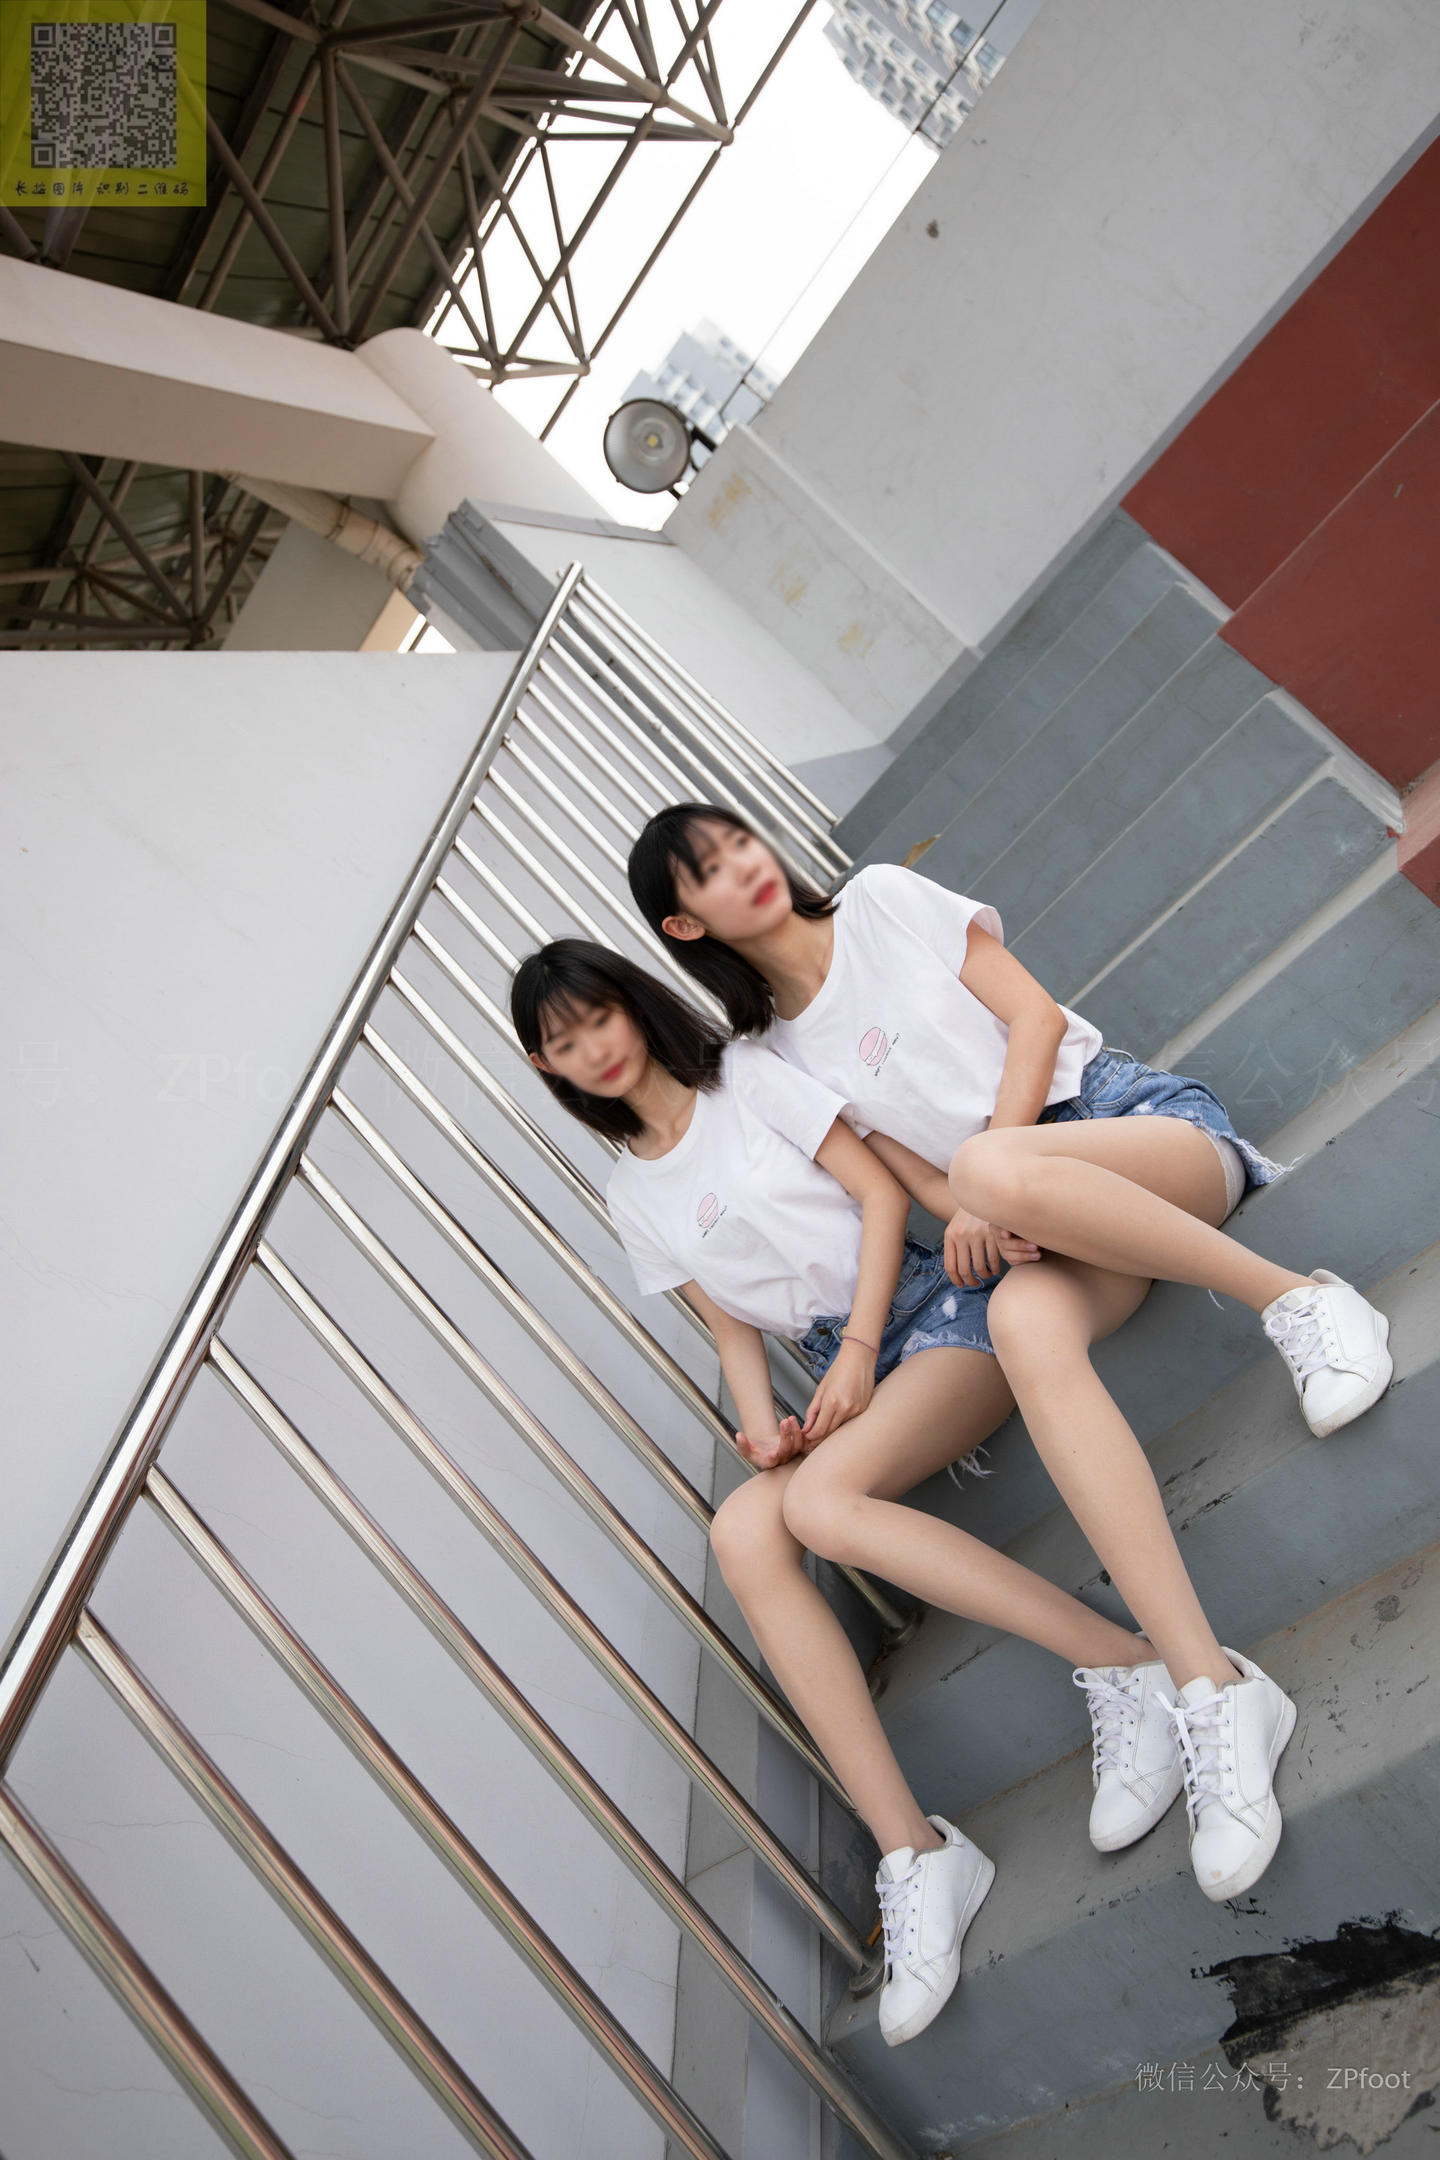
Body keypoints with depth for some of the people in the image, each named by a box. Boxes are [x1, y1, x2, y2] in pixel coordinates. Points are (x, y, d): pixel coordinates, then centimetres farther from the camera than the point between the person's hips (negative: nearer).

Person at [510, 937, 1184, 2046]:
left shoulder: (748, 1074, 0)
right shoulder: (632, 1196, 15)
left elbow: (882, 1188, -4)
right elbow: (731, 1323, 13)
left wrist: (859, 1349, -13)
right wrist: (761, 1425, -6)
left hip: (932, 1314, -4)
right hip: (840, 1370, 5)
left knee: (823, 1500, -32)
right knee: (744, 1531, -25)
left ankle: (1147, 1673, -28)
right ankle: (913, 1852, -26)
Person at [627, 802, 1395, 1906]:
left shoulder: (884, 896, 9)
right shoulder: (779, 1061, 13)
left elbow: (1034, 1013, 2)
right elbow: (916, 1178, 7)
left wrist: (985, 1172, -11)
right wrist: (974, 1212, -17)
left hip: (1149, 1120, -1)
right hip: (1050, 1227, 1)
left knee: (999, 1170, -37)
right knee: (1025, 1323, -35)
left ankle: (1301, 1296, -20)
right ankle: (1210, 1689, -35)